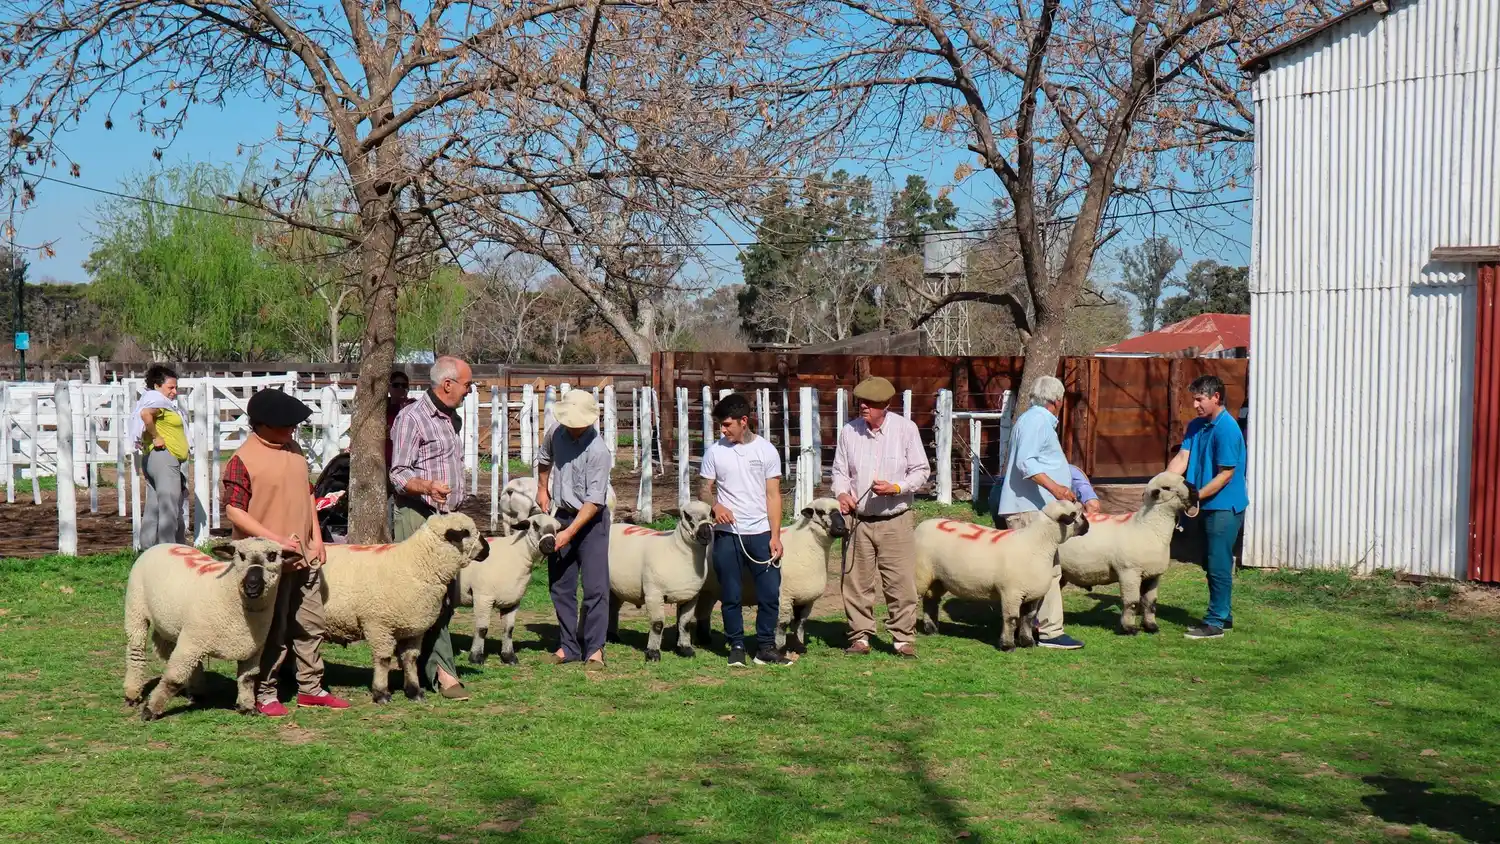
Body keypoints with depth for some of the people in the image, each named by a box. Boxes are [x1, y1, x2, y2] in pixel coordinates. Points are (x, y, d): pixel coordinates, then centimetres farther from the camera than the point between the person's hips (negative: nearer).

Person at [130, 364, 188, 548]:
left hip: (152, 460, 11)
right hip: (164, 457, -11)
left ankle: (148, 549, 17)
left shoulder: (165, 404, 22)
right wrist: (156, 438, -22)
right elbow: (145, 413, -31)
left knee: (153, 509, 13)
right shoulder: (157, 401, -8)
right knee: (169, 508, -12)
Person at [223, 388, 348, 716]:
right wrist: (274, 539, -21)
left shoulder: (294, 450, 10)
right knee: (272, 631, 1)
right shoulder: (242, 461, -14)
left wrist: (316, 538, 10)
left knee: (311, 625, 13)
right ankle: (264, 694, 13)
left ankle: (311, 688, 24)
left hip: (305, 556, 7)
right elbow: (234, 510, -17)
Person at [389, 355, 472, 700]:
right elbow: (398, 474, -14)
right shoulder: (411, 418, -9)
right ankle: (443, 674, -11)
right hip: (417, 517, -9)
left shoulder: (453, 419, 18)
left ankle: (424, 665, 17)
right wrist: (427, 487, -32)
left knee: (448, 598, 8)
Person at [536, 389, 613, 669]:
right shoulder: (555, 433, -4)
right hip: (562, 515, 6)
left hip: (591, 520, -6)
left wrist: (569, 532, -25)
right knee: (560, 586, 10)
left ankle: (595, 649, -1)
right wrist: (542, 489, 22)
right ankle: (569, 646, 19)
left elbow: (594, 501, -23)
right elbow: (544, 458, 22)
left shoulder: (598, 451, -23)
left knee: (595, 587, -7)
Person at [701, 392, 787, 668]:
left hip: (760, 533, 0)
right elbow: (706, 490, 8)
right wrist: (715, 505, -15)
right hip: (727, 534, 0)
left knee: (770, 593, -1)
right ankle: (737, 647, 15)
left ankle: (765, 647, 10)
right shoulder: (715, 451, 3)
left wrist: (775, 536, -4)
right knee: (730, 596, 4)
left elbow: (773, 495, 2)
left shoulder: (766, 450, 1)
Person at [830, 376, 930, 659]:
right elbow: (840, 471, 12)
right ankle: (860, 636, 16)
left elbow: (921, 470, 0)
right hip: (859, 522, 2)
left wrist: (895, 487, -16)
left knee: (902, 583, -1)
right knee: (856, 583, 5)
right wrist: (841, 493, -9)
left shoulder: (905, 428, -3)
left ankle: (904, 638, 9)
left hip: (896, 521, -2)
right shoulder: (849, 431, 4)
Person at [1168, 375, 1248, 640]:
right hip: (1206, 506, 9)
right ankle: (1223, 614, 27)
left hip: (1224, 506, -9)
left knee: (1219, 565, -4)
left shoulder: (1227, 429, -17)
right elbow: (1182, 458, 1)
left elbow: (1226, 474, -19)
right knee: (1214, 564, 16)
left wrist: (1195, 496, -20)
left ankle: (1215, 623, 1)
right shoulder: (1196, 426, 8)